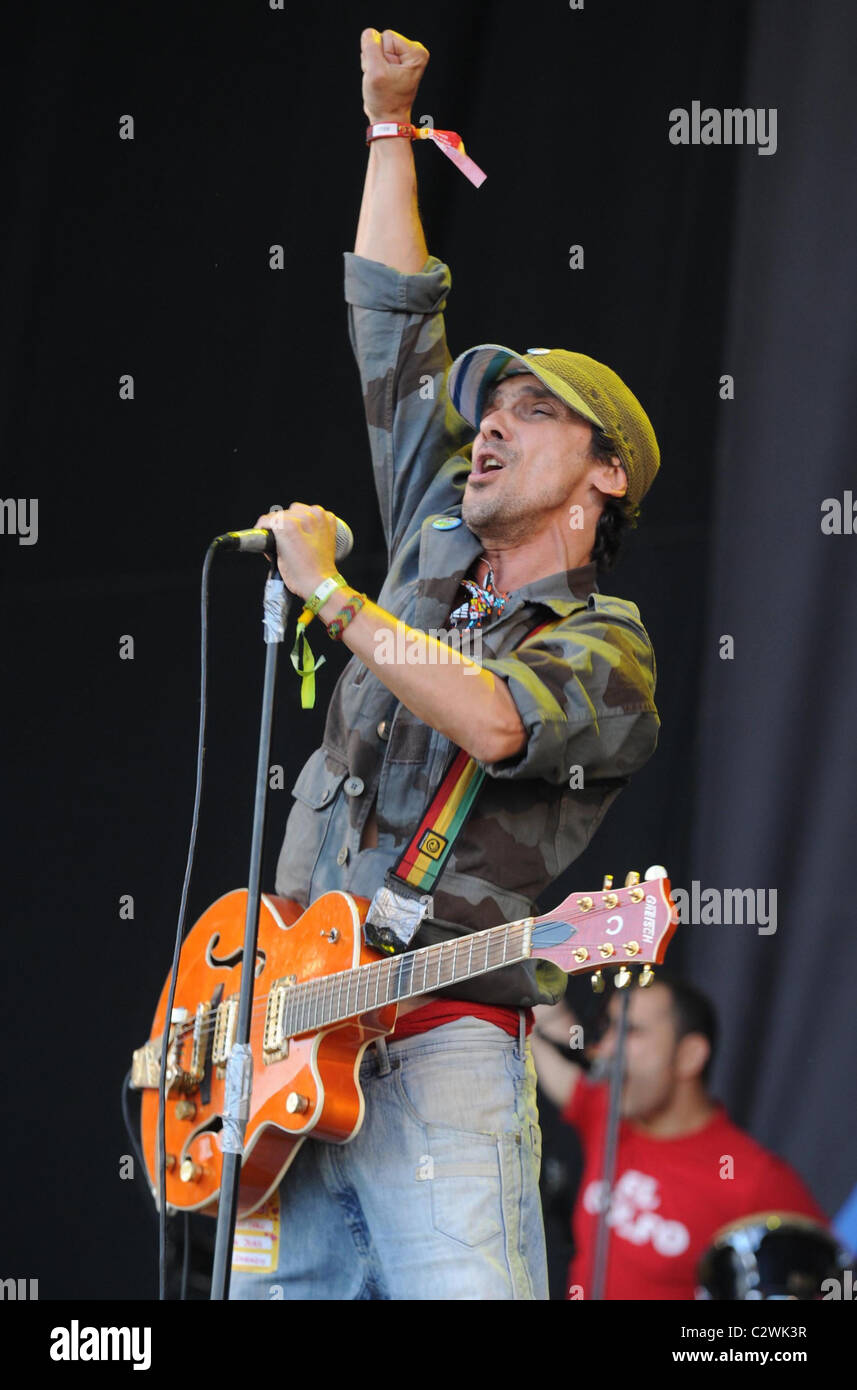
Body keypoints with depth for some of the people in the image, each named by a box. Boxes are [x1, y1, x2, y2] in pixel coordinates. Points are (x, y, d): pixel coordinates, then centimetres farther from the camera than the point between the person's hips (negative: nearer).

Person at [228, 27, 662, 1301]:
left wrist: (327, 590, -14)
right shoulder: (437, 558, 20)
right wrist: (390, 121, 29)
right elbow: (391, 321, 26)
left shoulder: (605, 647, 2)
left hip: (440, 1049, -6)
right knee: (281, 1288, -1)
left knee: (461, 1288, -17)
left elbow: (494, 723, -21)